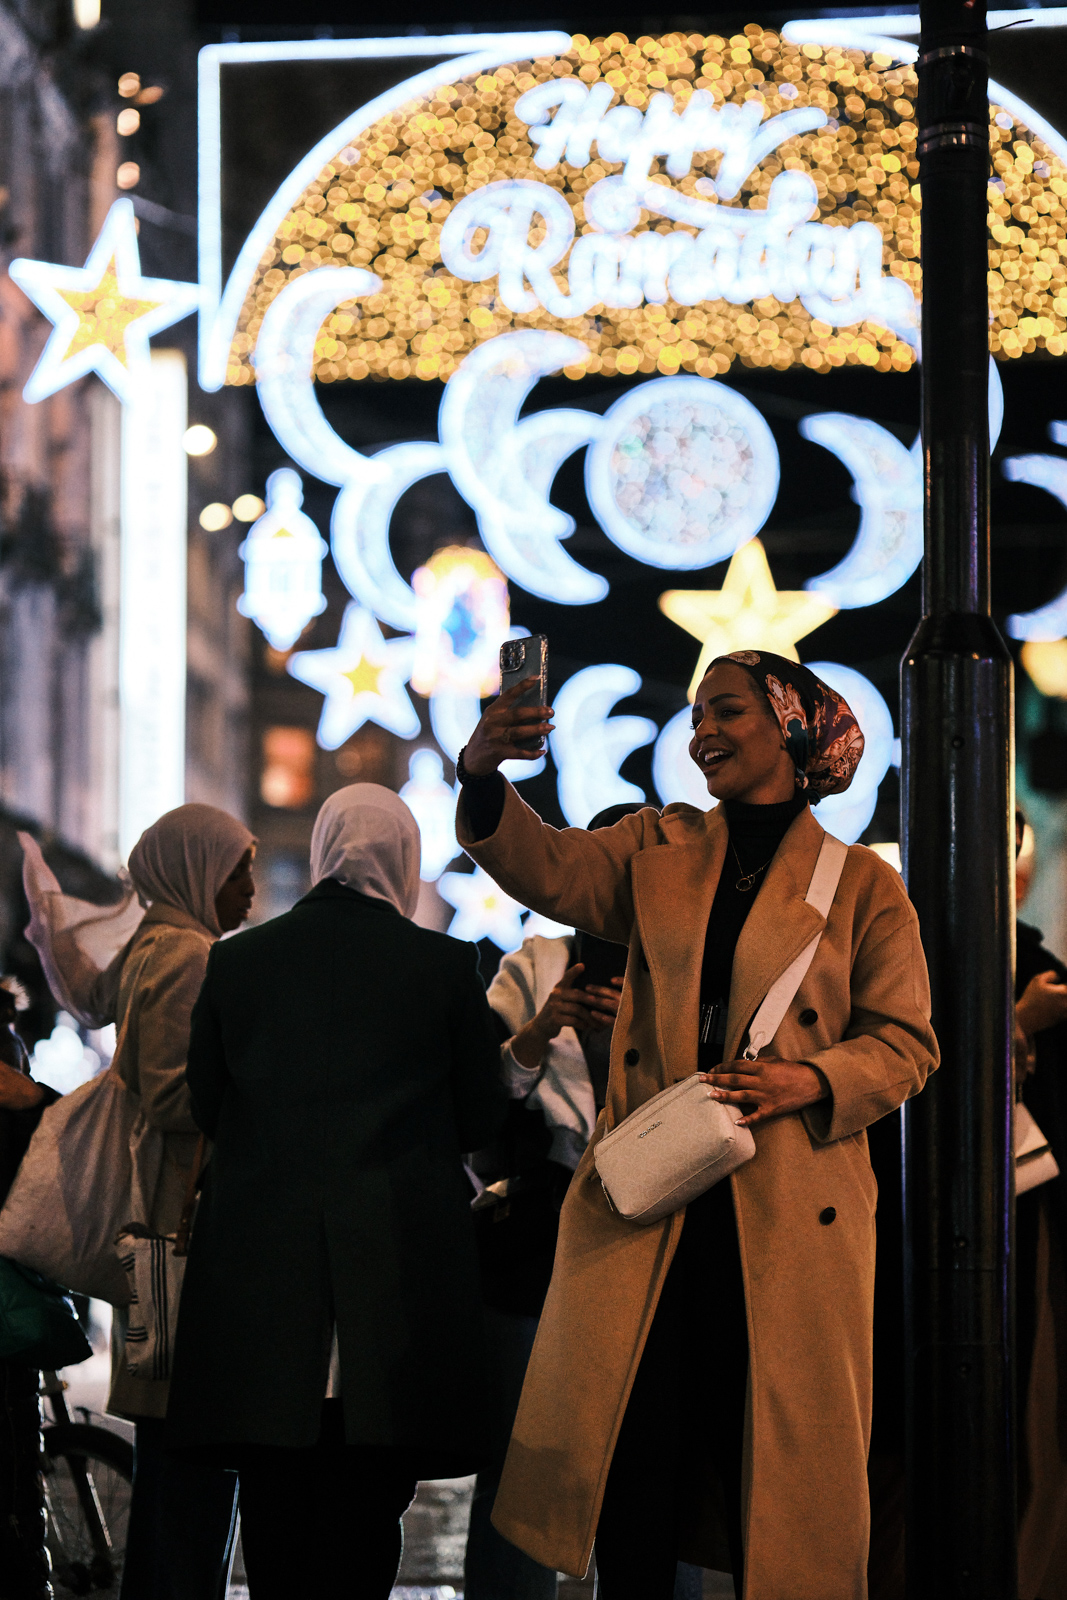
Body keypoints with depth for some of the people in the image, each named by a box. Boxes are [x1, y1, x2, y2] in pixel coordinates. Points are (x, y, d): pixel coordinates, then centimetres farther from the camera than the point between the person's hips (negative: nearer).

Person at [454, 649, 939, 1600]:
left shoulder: (862, 885, 7)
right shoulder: (659, 852, 14)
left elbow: (905, 1045, 5)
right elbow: (549, 871, -2)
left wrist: (812, 1079, -14)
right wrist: (484, 777, -21)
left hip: (789, 1218, -2)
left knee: (778, 1480, -1)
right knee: (629, 1477, -2)